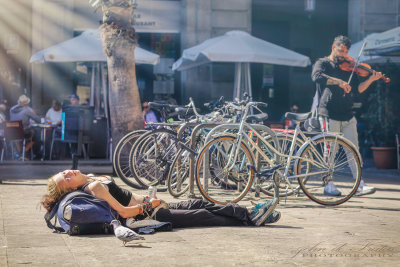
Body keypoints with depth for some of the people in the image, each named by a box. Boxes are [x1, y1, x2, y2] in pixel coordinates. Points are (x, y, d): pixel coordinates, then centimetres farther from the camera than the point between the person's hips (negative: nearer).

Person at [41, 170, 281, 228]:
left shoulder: (98, 180, 14)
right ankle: (250, 220, -3)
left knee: (201, 204, 2)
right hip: (147, 215, -9)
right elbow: (123, 212, -21)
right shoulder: (94, 187, -14)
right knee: (202, 215, -10)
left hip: (150, 207, 9)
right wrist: (149, 205, -12)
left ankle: (251, 214, 2)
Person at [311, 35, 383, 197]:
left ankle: (359, 185, 4)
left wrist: (370, 80, -6)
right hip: (329, 115, -5)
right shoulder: (323, 63, 4)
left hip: (347, 115, 5)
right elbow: (317, 76, -20)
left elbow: (357, 89, 11)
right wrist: (339, 82, -28)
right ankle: (328, 186, 7)